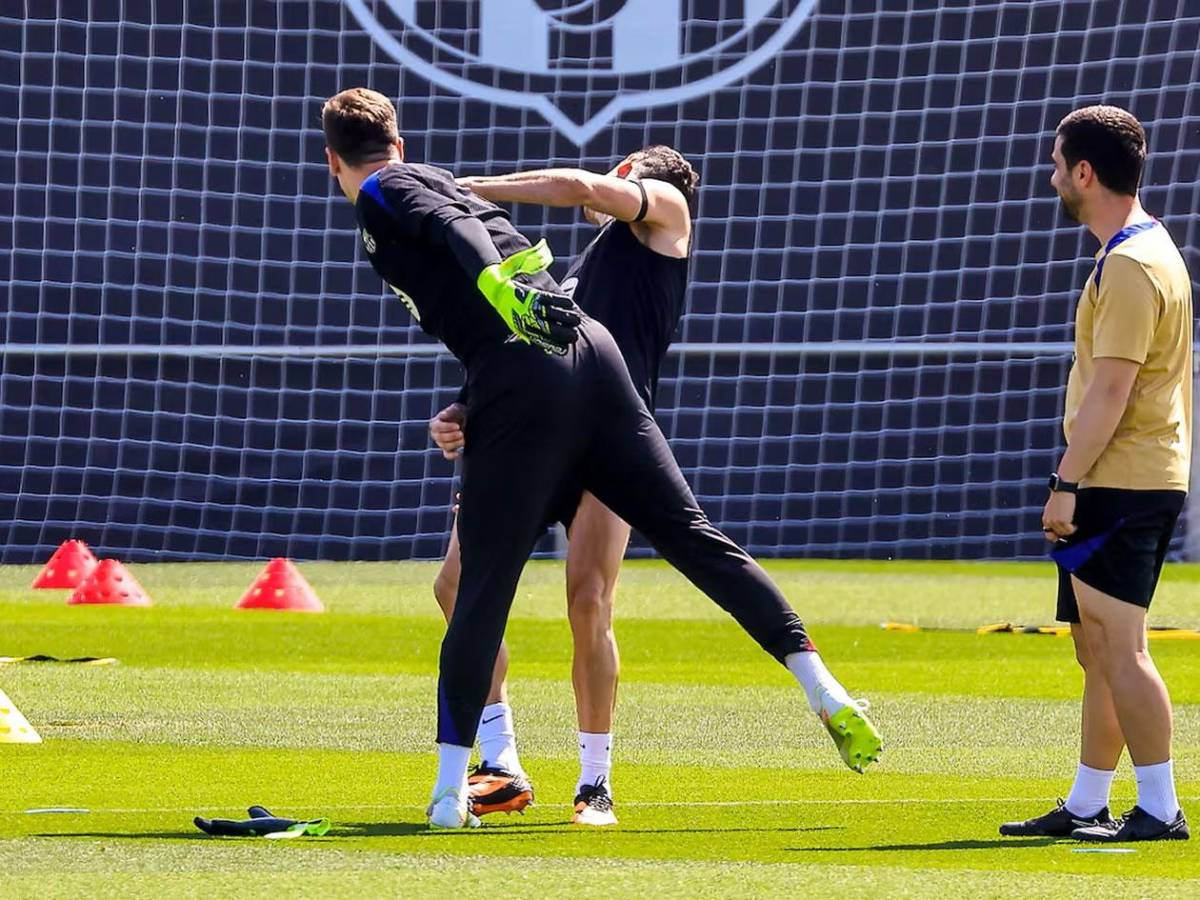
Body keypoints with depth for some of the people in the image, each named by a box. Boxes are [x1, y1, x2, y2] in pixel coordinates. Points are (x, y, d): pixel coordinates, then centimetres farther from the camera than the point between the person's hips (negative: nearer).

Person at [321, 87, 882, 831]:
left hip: (521, 379, -7)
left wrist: (499, 284, -33)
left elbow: (453, 228, -13)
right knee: (694, 536, 6)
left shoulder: (384, 195, 7)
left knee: (484, 584, -2)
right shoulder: (434, 179, 28)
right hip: (591, 351, 7)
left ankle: (451, 791, -3)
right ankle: (826, 694, -2)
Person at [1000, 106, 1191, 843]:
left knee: (1118, 648, -10)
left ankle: (1160, 809, -9)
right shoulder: (1141, 251, 17)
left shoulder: (1132, 265, -16)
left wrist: (1066, 484, -18)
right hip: (1118, 485, 11)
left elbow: (1109, 391, -20)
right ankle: (1085, 807, 18)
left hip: (1122, 486, -11)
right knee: (1099, 650, 13)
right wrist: (1076, 483, 22)